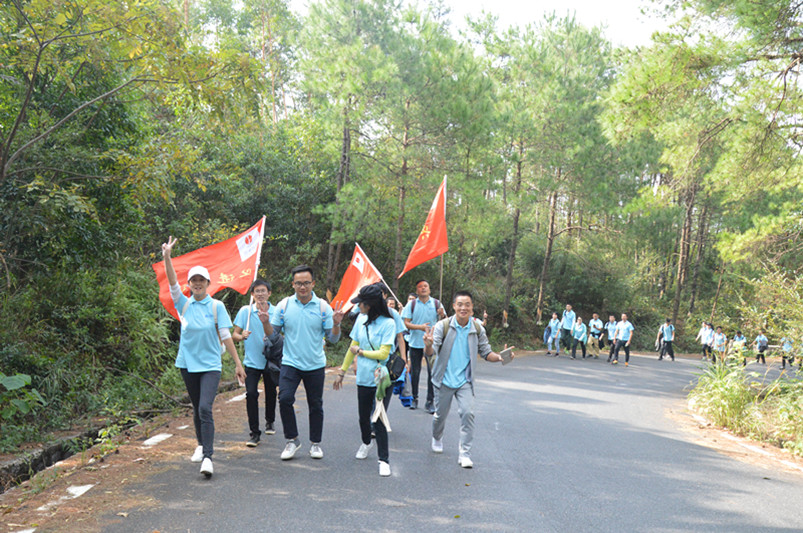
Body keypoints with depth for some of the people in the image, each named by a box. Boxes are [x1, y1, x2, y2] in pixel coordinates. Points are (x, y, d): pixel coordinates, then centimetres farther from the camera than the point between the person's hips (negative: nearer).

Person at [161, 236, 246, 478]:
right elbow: (173, 284, -11)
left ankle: (207, 457, -18)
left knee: (205, 408, -16)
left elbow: (226, 336, -2)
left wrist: (238, 363, -4)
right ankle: (201, 445, 35)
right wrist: (167, 257, -25)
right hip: (188, 364, 3)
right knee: (196, 408, 15)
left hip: (210, 365, -3)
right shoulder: (183, 304, 4)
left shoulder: (217, 306, -2)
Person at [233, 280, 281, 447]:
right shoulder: (245, 311, -3)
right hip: (252, 361, -1)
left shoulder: (276, 312, -2)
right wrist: (242, 336, -23)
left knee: (271, 392, 14)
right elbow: (234, 335, -1)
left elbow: (283, 334, 5)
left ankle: (270, 422, 40)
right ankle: (254, 433, -2)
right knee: (251, 394, -11)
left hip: (271, 360, 1)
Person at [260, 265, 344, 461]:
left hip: (316, 365, 1)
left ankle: (315, 443, 27)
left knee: (315, 404, 10)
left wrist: (336, 324, -19)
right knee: (285, 399, -16)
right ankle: (292, 440, 2)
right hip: (290, 363, 0)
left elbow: (332, 339, 0)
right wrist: (266, 322, -17)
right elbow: (272, 333, 3)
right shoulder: (284, 305, -1)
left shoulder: (323, 307, -3)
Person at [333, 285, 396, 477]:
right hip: (364, 378, 5)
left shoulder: (388, 323, -13)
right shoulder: (361, 320, 3)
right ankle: (366, 443, 46)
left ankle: (384, 459, 5)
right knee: (364, 416, 17)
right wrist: (342, 371, 16)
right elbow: (353, 346, 13)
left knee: (379, 420, -7)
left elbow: (383, 354, -17)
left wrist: (360, 351, -7)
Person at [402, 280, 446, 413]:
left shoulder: (436, 304, 6)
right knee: (415, 372, 8)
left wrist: (443, 315, -16)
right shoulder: (411, 305, 4)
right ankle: (414, 399, 22)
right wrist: (419, 327, -18)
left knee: (433, 372, -6)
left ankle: (430, 401, 1)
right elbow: (406, 323, -2)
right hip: (415, 343, 0)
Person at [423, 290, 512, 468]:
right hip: (444, 379, -1)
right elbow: (431, 352, -20)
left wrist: (498, 357, -19)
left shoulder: (478, 329, -4)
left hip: (465, 380, 1)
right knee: (440, 414, 13)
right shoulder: (443, 326, -13)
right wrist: (428, 345, -44)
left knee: (468, 413, -13)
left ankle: (465, 453, -2)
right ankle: (437, 439, 45)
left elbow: (486, 352, 3)